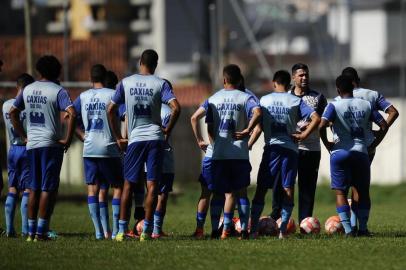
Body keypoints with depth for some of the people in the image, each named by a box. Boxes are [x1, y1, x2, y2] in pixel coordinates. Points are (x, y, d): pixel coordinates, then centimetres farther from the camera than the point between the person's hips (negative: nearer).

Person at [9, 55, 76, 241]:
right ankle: (41, 232, -5)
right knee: (48, 189, -1)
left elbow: (13, 112, 17)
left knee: (34, 188, 11)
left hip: (31, 144, 5)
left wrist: (23, 136, 18)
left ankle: (31, 232, 10)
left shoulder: (27, 90, 9)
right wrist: (68, 139, -13)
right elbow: (72, 114, -21)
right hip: (52, 144, -5)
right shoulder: (58, 91, -8)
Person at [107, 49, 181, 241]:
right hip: (155, 138, -1)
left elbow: (111, 110, 5)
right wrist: (167, 130, 1)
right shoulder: (160, 84, -2)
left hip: (135, 139, 1)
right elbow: (176, 108, -13)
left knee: (128, 184, 9)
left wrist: (118, 137, 13)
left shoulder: (126, 83, 4)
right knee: (152, 185, 1)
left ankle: (122, 230, 6)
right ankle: (146, 230, -2)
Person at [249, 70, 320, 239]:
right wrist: (303, 135, -2)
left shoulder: (264, 100, 6)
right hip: (290, 148, 0)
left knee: (261, 189, 6)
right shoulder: (296, 101, 3)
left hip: (271, 148, 0)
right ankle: (283, 230, -2)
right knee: (288, 190, 3)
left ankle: (253, 229, 2)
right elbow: (316, 119, -7)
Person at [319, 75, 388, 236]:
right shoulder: (366, 105, 7)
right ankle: (363, 228, 12)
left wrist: (327, 144, -4)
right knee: (363, 192, 15)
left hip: (340, 152, -3)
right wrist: (373, 145, 12)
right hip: (361, 153, 3)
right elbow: (383, 126, 6)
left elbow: (322, 126, -18)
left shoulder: (334, 106, -4)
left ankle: (348, 229, -9)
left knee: (340, 192, 3)